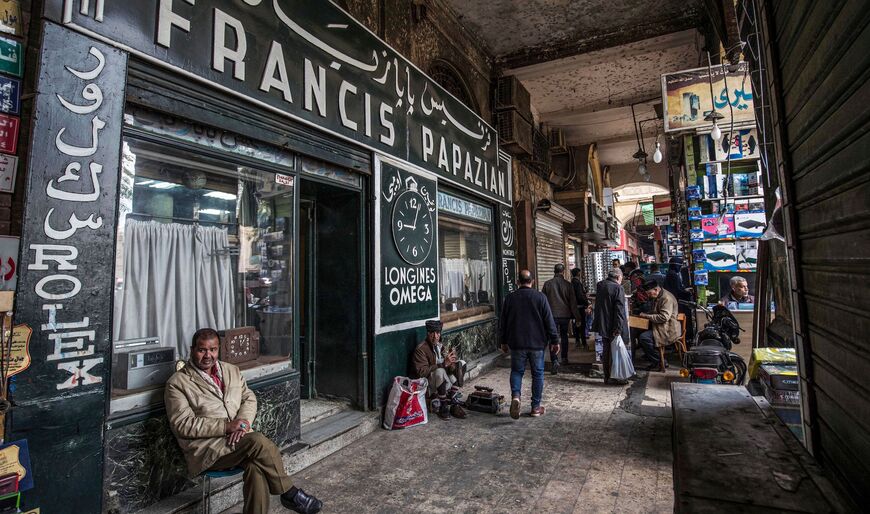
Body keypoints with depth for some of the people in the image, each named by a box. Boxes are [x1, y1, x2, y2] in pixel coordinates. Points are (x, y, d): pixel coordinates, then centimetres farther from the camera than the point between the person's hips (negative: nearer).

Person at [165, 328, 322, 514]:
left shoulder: (231, 370, 16)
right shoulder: (177, 383, 0)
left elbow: (249, 398, 13)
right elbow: (182, 424, -9)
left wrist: (243, 422, -9)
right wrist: (226, 426, -17)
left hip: (238, 438, 4)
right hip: (206, 449, -4)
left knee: (256, 466, -29)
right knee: (258, 441, -28)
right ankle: (289, 494, -13)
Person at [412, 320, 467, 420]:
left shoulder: (440, 346, 6)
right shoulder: (420, 349, -15)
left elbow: (451, 367, 3)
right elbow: (421, 372, -25)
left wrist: (451, 362, -22)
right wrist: (443, 364, -29)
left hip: (445, 382, 7)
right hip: (429, 385, -7)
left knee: (461, 364, -6)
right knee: (440, 371, -36)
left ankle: (451, 401, -9)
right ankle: (443, 406, -16)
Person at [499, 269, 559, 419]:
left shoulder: (510, 298, -1)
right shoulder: (540, 297, -6)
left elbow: (503, 322, 5)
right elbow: (549, 321, -5)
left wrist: (503, 341, 16)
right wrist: (555, 341, 4)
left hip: (516, 343, 1)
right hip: (537, 343, -1)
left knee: (516, 371, 14)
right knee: (537, 373, 11)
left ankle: (515, 396, -10)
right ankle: (536, 407, 17)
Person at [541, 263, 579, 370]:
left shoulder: (547, 284, -4)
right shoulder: (567, 284, -2)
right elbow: (573, 302, 1)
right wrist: (576, 316, 8)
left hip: (552, 314, -2)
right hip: (565, 315, 2)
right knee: (564, 336, 20)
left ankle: (555, 360, -17)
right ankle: (564, 358, 32)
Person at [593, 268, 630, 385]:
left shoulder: (600, 285, 6)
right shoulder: (618, 288, -16)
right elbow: (619, 310, -20)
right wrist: (618, 328, -20)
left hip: (602, 325, 7)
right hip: (613, 326, -7)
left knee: (606, 350, 15)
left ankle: (607, 376, 23)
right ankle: (613, 377, 11)